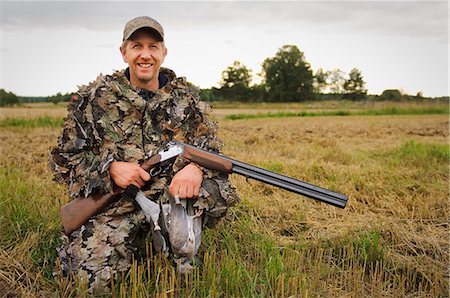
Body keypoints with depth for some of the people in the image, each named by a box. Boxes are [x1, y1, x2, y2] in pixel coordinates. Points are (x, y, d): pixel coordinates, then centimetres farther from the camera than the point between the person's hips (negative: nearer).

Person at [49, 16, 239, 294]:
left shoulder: (186, 97, 5)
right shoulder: (94, 98, 1)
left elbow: (212, 146, 3)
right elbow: (64, 157, 3)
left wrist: (197, 166, -22)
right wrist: (110, 167, -16)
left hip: (173, 196, 1)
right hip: (115, 204, 0)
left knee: (217, 184, -28)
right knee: (91, 276, -20)